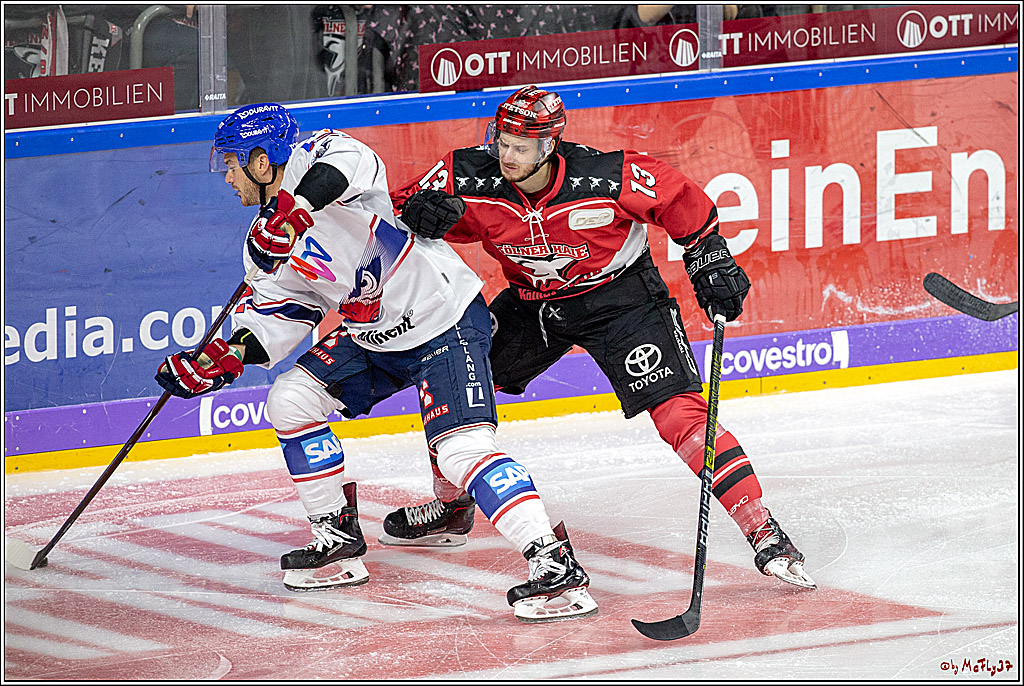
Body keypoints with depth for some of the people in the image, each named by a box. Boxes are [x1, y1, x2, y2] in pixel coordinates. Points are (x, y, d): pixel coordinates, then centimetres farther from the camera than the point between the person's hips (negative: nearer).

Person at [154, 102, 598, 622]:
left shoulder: (315, 158, -17)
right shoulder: (264, 240, 9)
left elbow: (351, 161, -41)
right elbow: (283, 309, 11)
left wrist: (295, 206, -55)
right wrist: (230, 355, -5)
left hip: (446, 321, -10)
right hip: (373, 338, 10)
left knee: (462, 448, -23)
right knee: (289, 401, 5)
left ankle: (556, 565, -27)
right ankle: (337, 540, 16)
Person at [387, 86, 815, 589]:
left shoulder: (608, 178, -31)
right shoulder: (470, 178, -21)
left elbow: (682, 203, -14)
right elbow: (402, 208, -9)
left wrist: (711, 261, -10)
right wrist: (421, 210, -31)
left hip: (619, 296, -5)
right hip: (533, 300, 5)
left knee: (678, 414, -19)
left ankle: (764, 534, -17)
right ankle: (449, 507, 29)